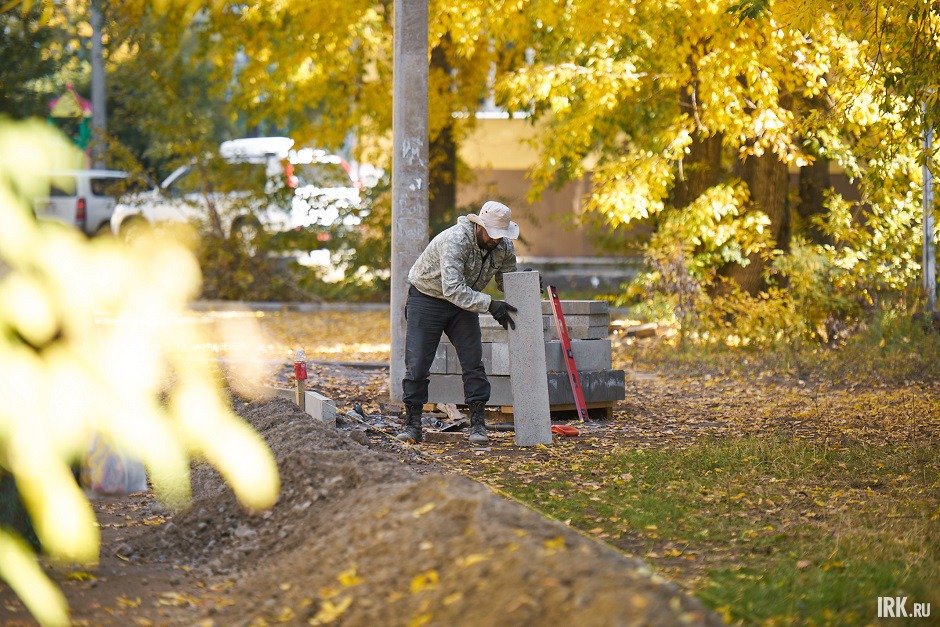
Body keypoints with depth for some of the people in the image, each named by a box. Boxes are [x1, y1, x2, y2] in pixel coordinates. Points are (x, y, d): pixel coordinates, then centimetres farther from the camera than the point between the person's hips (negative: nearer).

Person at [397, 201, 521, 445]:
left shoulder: (504, 247, -10)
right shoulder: (455, 241, -32)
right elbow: (453, 289, -39)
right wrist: (490, 305, -43)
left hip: (464, 304, 5)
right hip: (426, 299, -5)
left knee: (473, 362, -6)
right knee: (417, 363, -7)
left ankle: (477, 423, -2)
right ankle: (412, 425, 3)